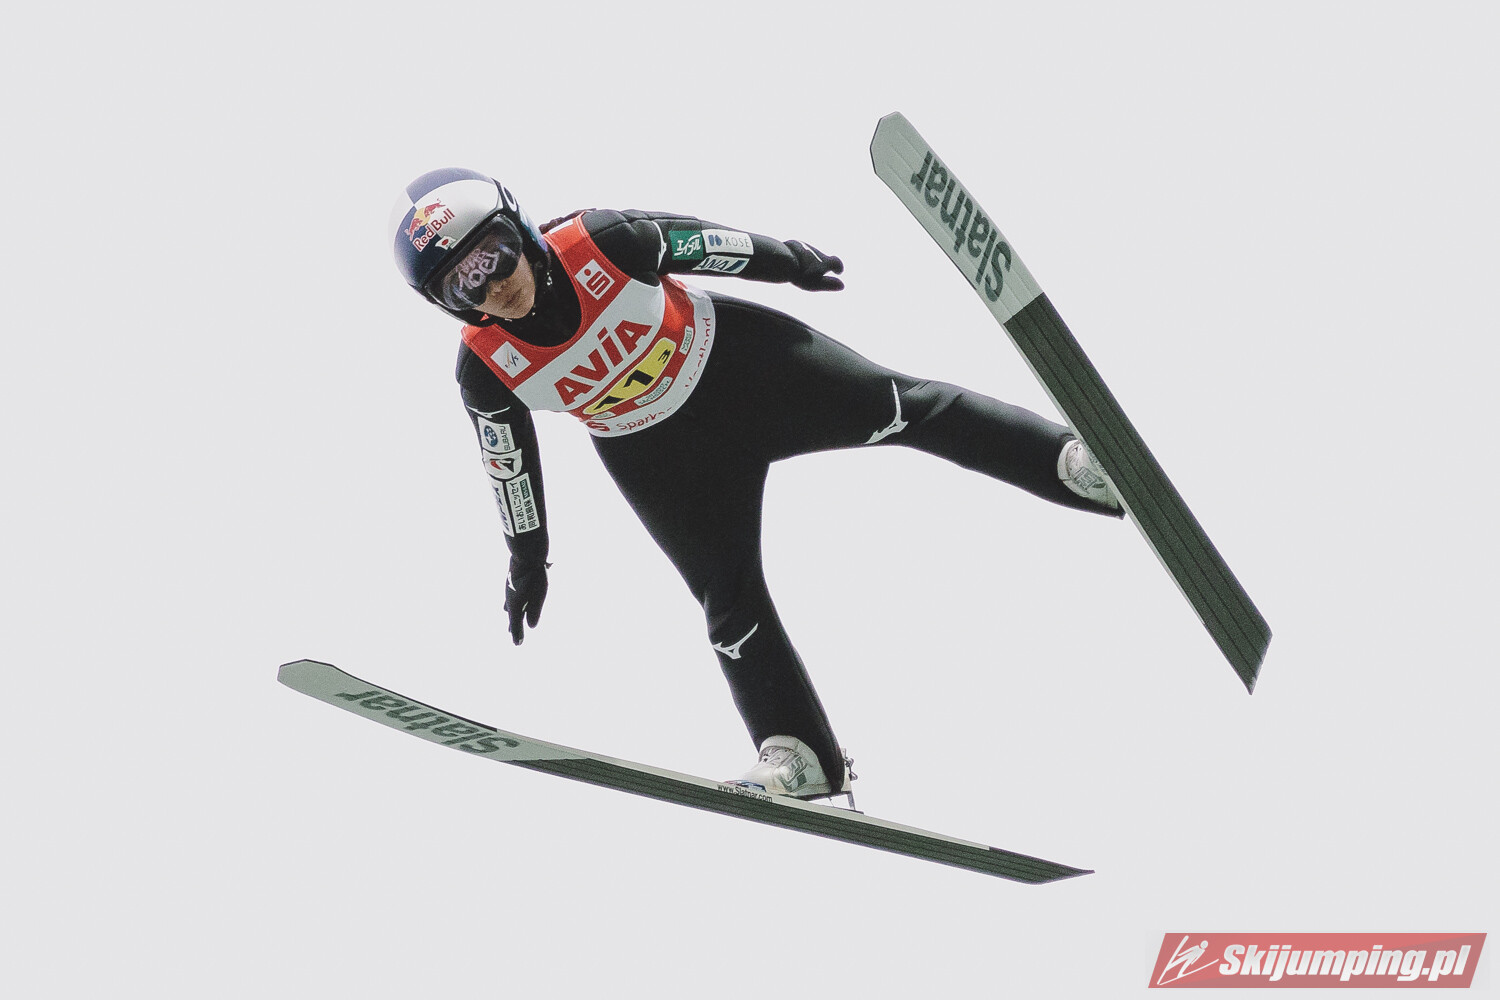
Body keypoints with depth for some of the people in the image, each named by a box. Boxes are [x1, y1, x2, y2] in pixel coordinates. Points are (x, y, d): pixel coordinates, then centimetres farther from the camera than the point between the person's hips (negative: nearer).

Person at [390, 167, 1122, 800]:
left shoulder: (599, 241, -28)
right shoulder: (485, 372, -22)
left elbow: (712, 246, -11)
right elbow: (509, 462, -4)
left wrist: (795, 263, 5)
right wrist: (526, 560, 9)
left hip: (734, 361, -1)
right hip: (657, 454, 1)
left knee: (897, 409, -9)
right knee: (728, 596, 0)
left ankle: (1076, 463, -5)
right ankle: (800, 757, 6)